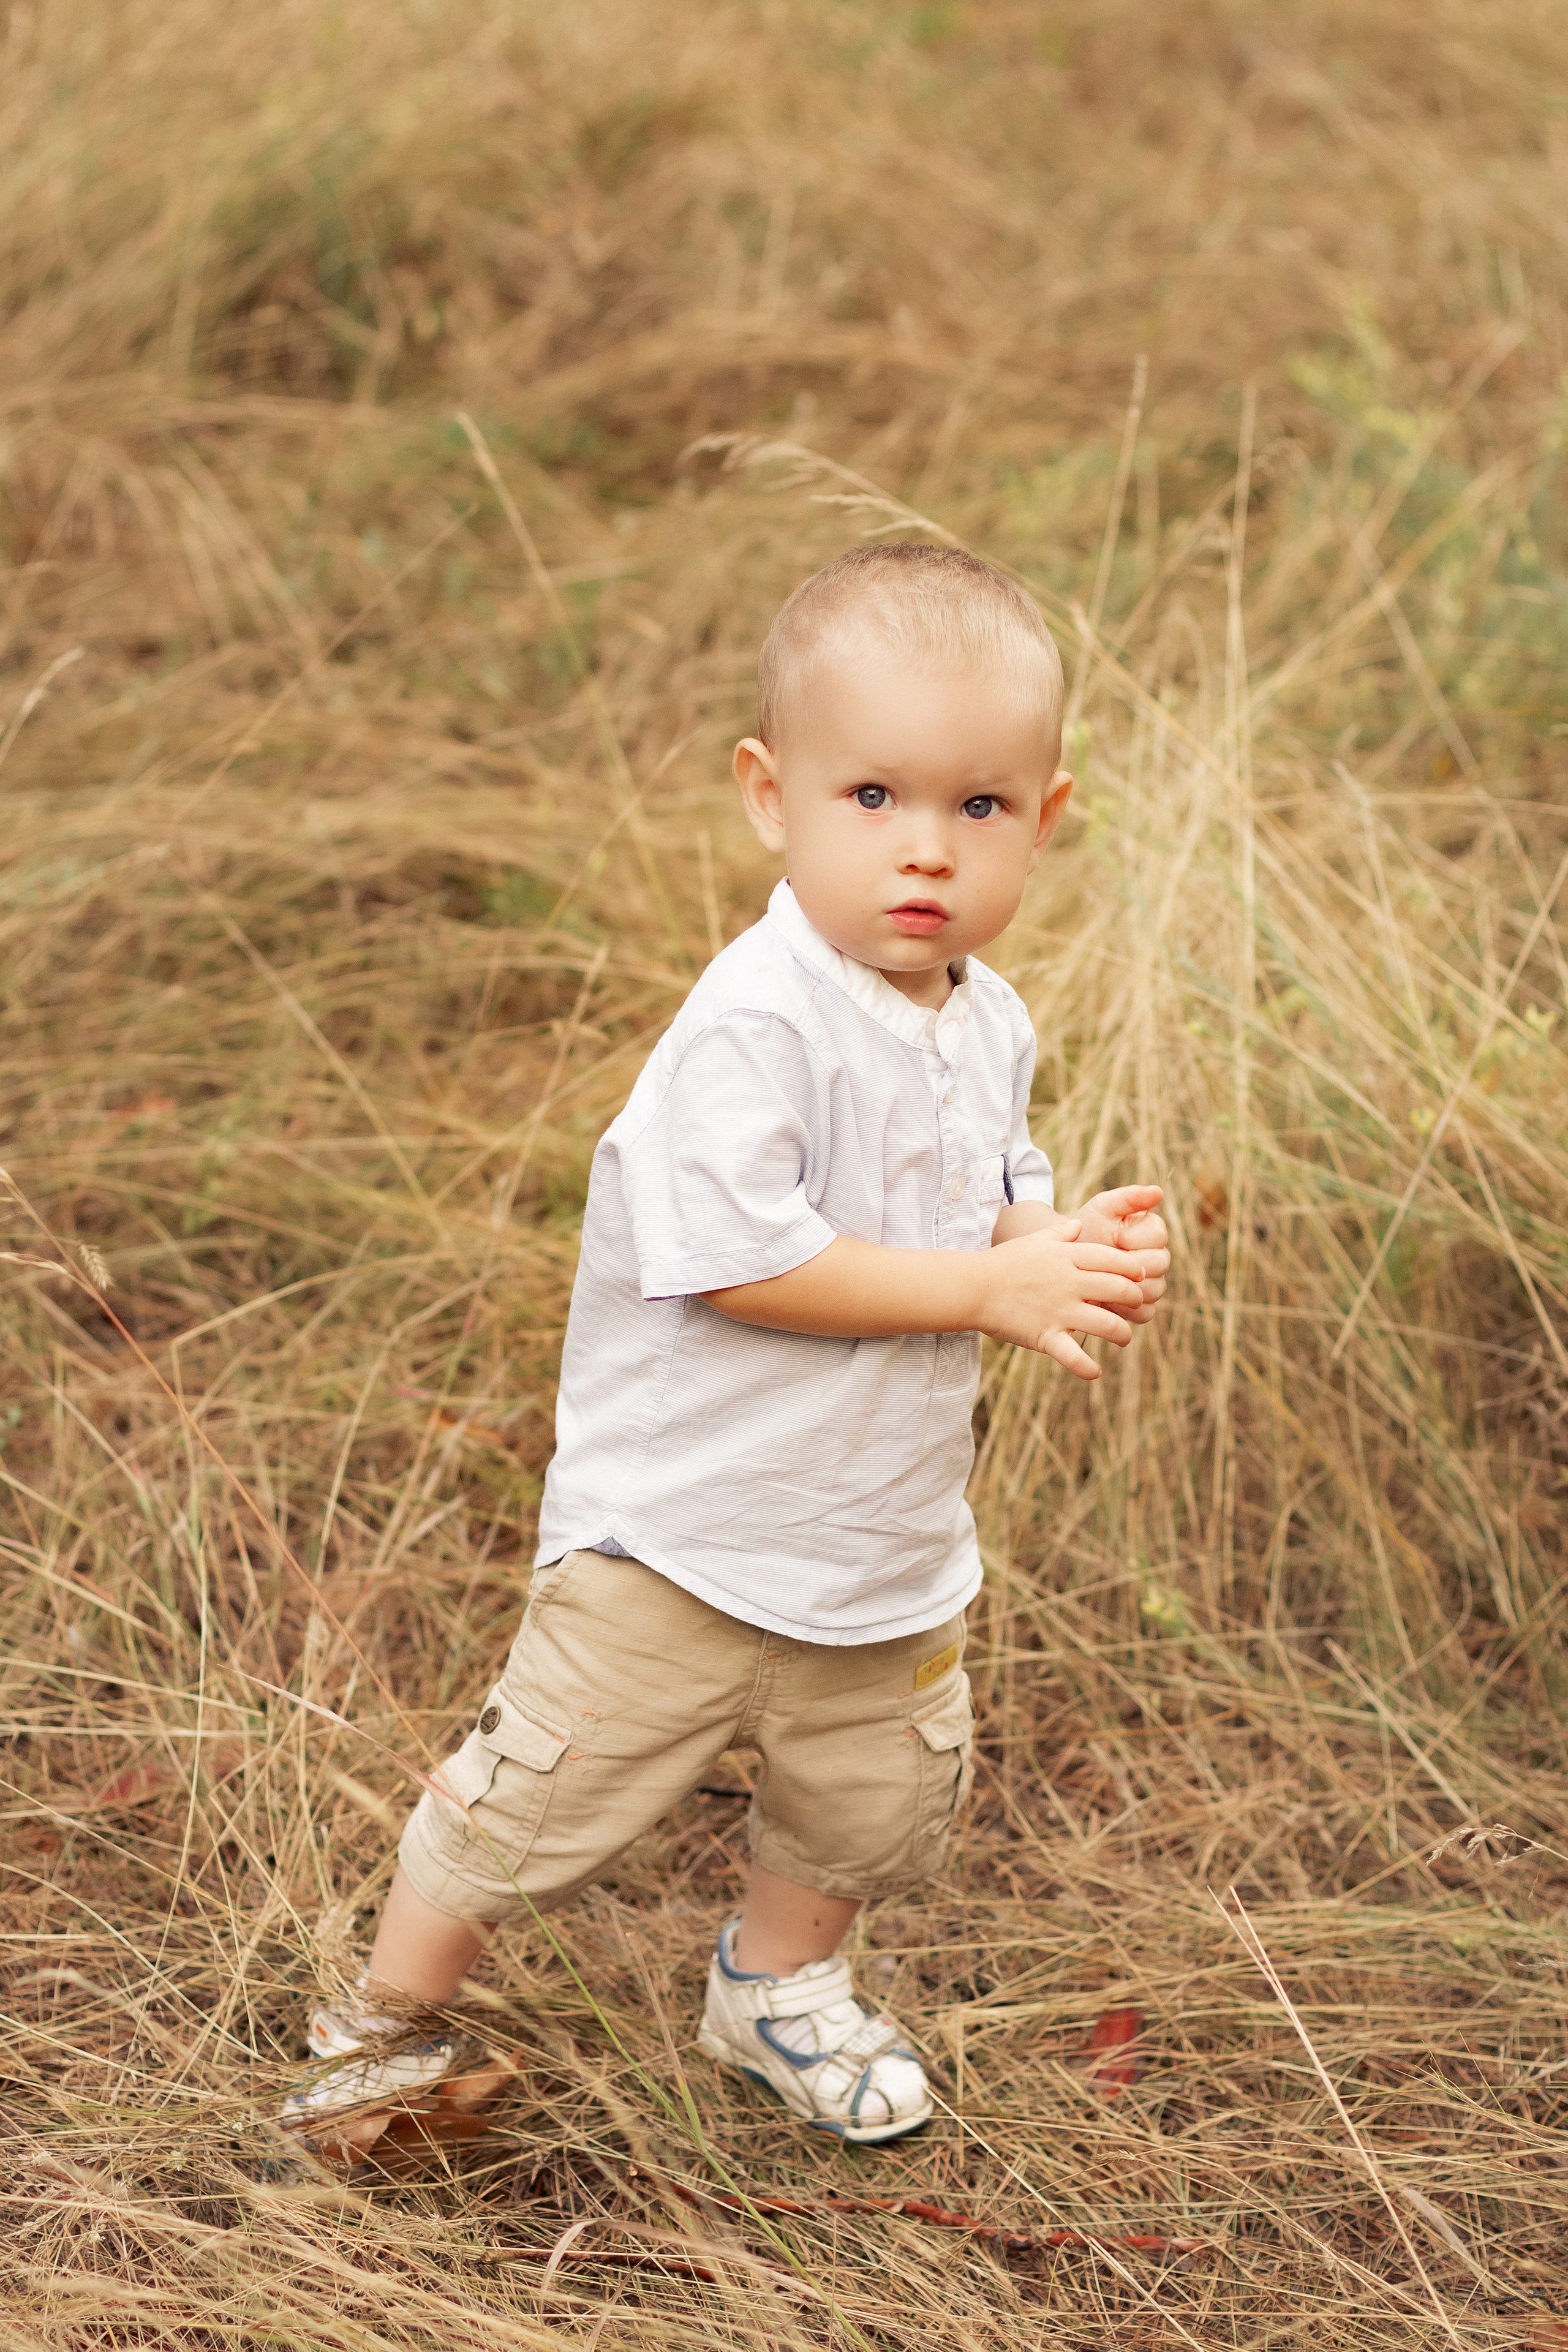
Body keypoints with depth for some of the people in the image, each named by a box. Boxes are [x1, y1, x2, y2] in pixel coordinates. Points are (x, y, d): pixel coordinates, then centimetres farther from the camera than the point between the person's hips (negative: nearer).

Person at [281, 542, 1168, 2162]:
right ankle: (386, 2025, 26)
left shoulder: (984, 1025, 0)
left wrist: (1070, 1246, -9)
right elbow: (745, 1263, -29)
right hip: (684, 1538, -7)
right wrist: (991, 1288, -26)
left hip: (888, 1538, 7)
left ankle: (778, 1986, 50)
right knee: (547, 1792, 2)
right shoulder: (752, 1028, -26)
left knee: (879, 1800, 22)